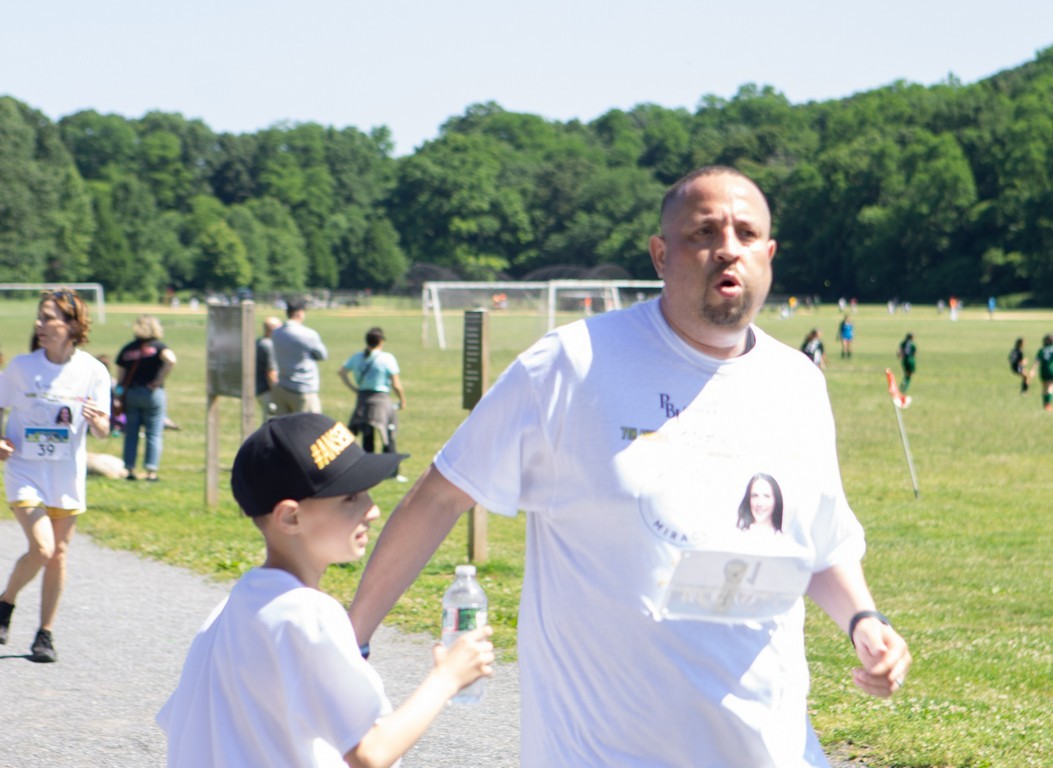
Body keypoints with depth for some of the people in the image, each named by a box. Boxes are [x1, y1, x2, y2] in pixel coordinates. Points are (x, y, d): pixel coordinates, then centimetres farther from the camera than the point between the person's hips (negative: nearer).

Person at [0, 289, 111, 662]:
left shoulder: (92, 371, -5)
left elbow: (101, 432, -2)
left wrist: (97, 420, -24)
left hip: (67, 474, 2)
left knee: (58, 553, 7)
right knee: (41, 549, -15)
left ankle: (46, 634, 20)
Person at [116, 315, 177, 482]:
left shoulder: (127, 349, 6)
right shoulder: (158, 346, -4)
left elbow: (120, 374, 4)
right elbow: (171, 360, -23)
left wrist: (122, 393, 11)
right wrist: (159, 380, -14)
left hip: (130, 393, 3)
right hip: (152, 393, -3)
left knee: (131, 433, 10)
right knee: (154, 434, 2)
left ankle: (130, 469, 9)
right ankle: (151, 471, -3)